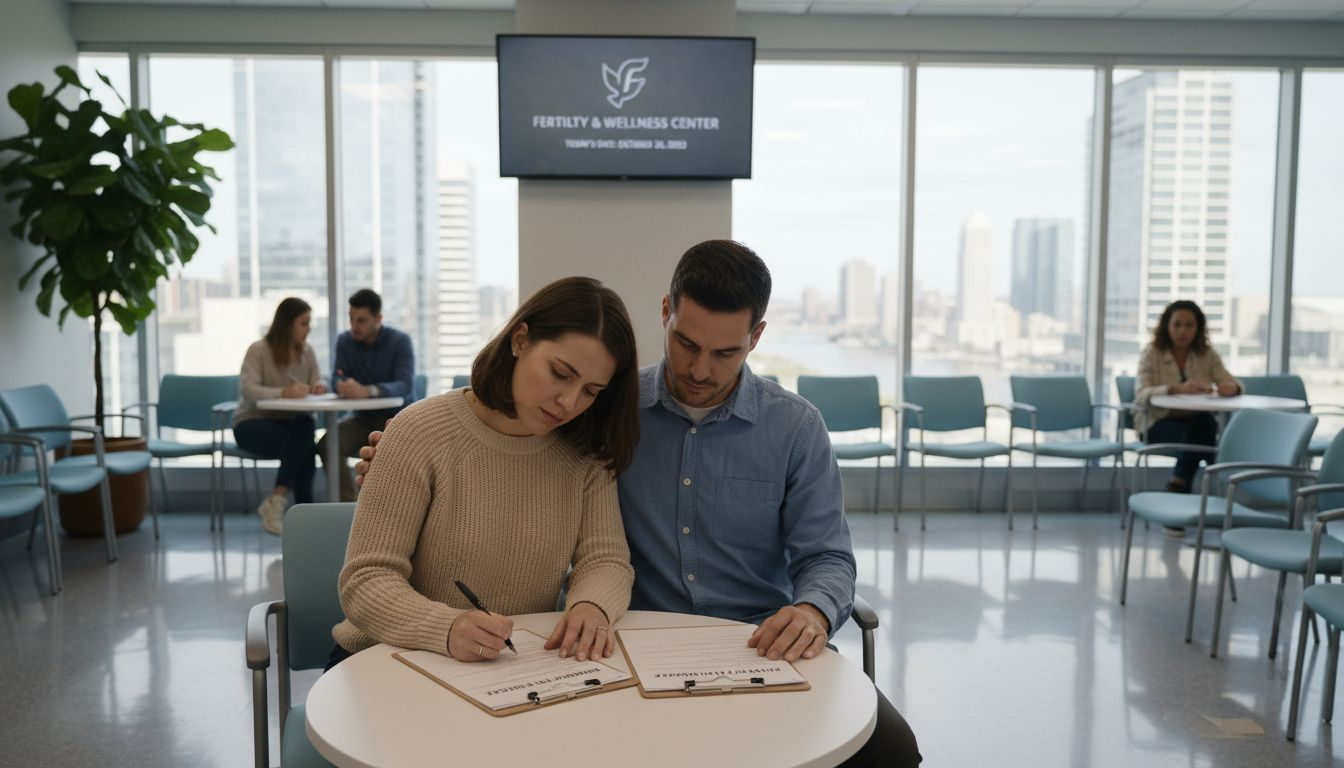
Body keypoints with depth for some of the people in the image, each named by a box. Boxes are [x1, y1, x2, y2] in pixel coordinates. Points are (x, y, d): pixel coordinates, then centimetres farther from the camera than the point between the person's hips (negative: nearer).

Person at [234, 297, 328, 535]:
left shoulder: (306, 351, 7)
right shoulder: (258, 350, -10)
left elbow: (318, 382, 6)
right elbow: (247, 390, -21)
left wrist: (318, 387, -20)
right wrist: (283, 392, -37)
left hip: (290, 422, 5)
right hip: (253, 423, -5)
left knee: (307, 426, -32)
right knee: (302, 441, -33)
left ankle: (276, 502, -26)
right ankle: (303, 506, -25)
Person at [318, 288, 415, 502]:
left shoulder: (400, 341, -13)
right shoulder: (344, 341, -1)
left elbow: (406, 386, -25)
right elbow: (336, 380, -6)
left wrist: (368, 391, -44)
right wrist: (343, 385, -34)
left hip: (397, 416, -3)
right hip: (363, 418, 3)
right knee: (327, 444, -24)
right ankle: (348, 504, -15)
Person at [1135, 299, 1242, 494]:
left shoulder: (1207, 354, 6)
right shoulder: (1152, 353, -4)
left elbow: (1234, 384, -1)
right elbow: (1142, 395, -17)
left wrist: (1231, 387, -28)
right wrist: (1177, 389, -35)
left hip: (1197, 422, 3)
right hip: (1160, 423, -3)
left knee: (1206, 423, -33)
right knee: (1201, 435, -33)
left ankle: (1179, 483, -23)